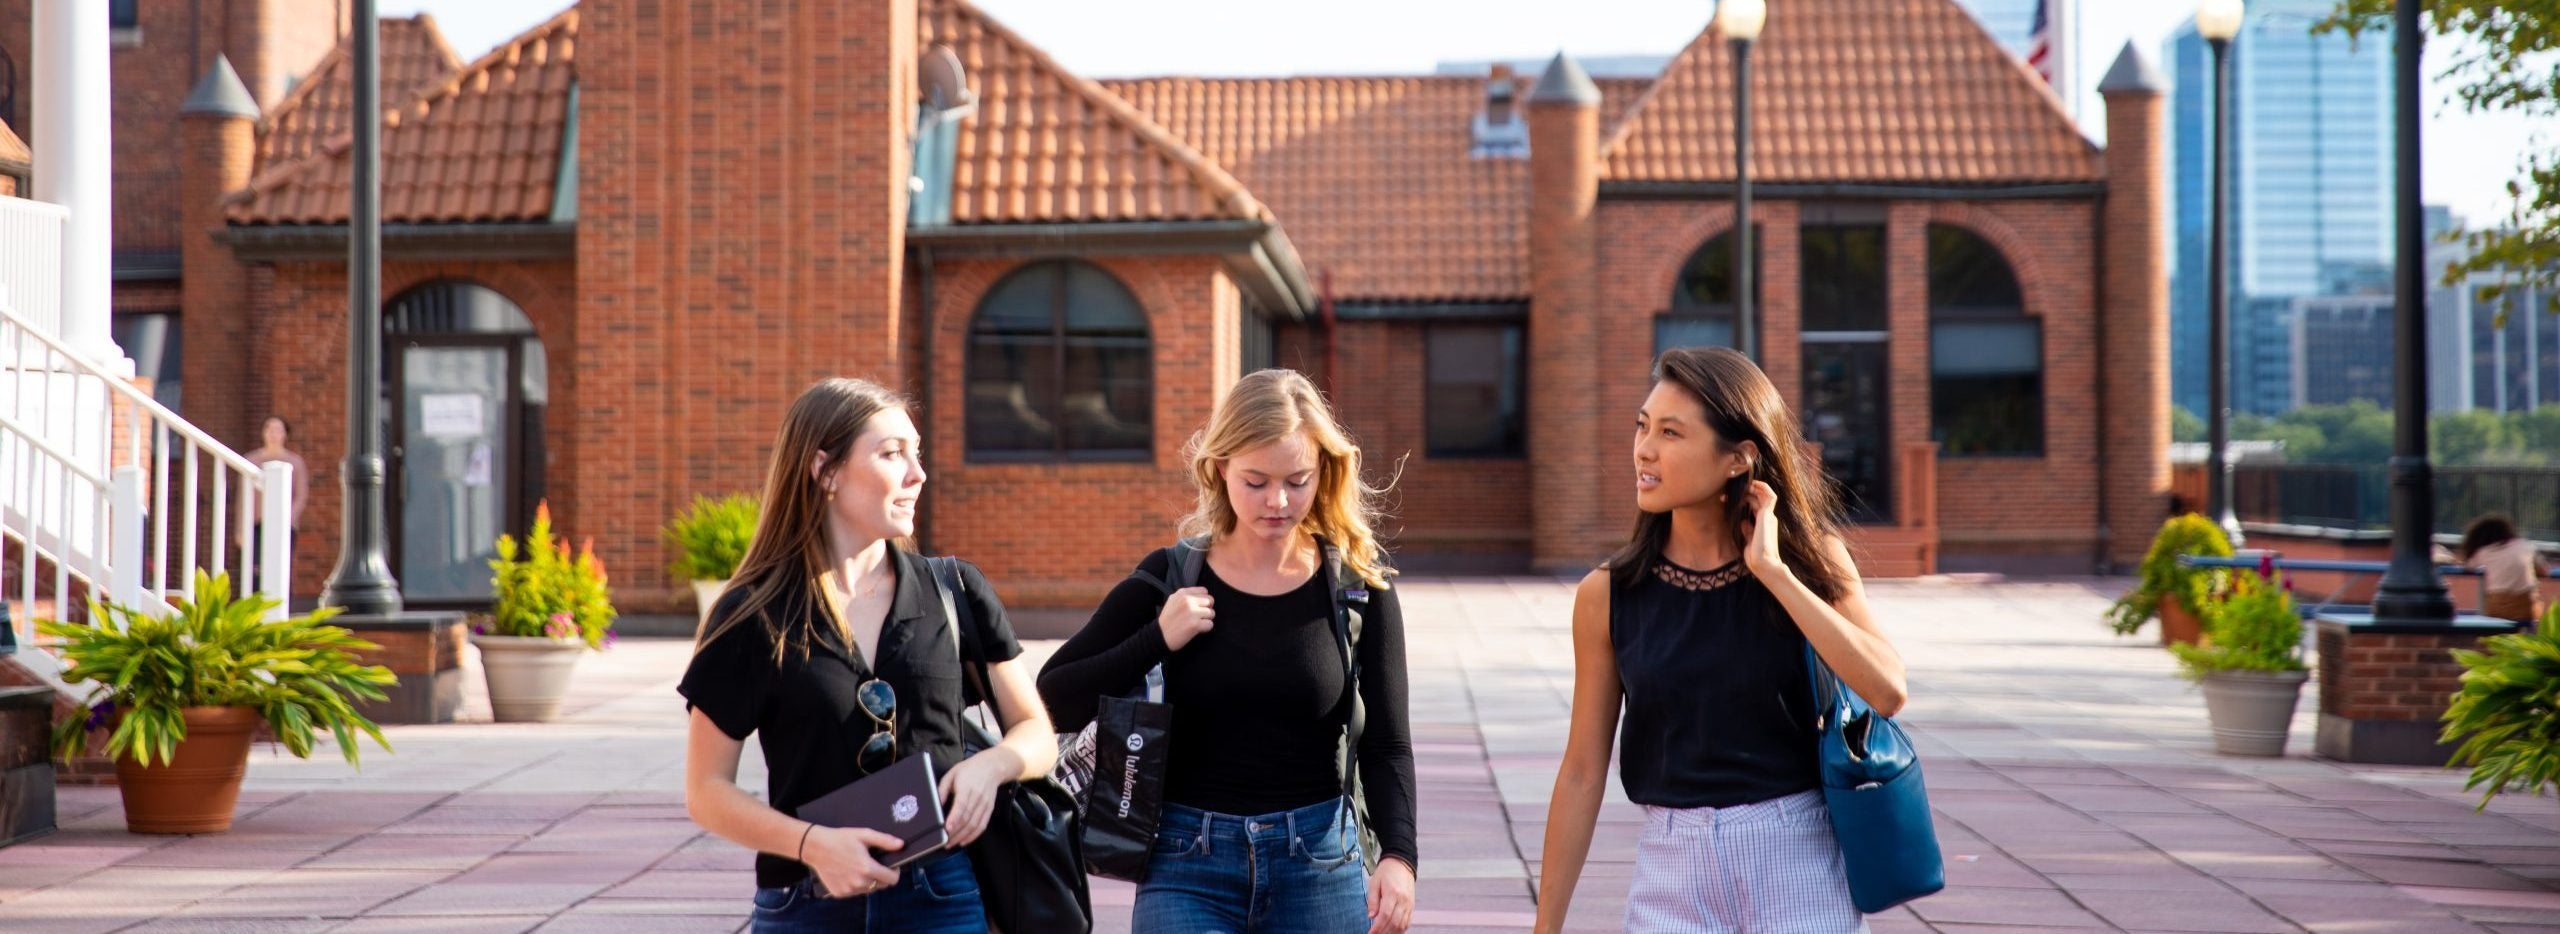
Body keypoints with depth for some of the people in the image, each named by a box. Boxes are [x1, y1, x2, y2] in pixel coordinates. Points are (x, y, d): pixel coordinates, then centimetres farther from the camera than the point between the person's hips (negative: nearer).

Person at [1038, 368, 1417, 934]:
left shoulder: (1357, 587, -1)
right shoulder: (1170, 581, -1)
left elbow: (1386, 744, -2)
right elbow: (1053, 702, 0)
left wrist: (1398, 855, -19)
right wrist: (1158, 639, -13)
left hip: (1319, 864, 1)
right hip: (1189, 868, 0)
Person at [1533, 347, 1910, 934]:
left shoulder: (1810, 561, -3)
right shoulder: (1609, 596, -2)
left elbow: (1887, 692, -18)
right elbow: (1582, 774, 2)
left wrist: (1774, 572, -18)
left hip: (1800, 866, -1)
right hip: (1673, 872, 1)